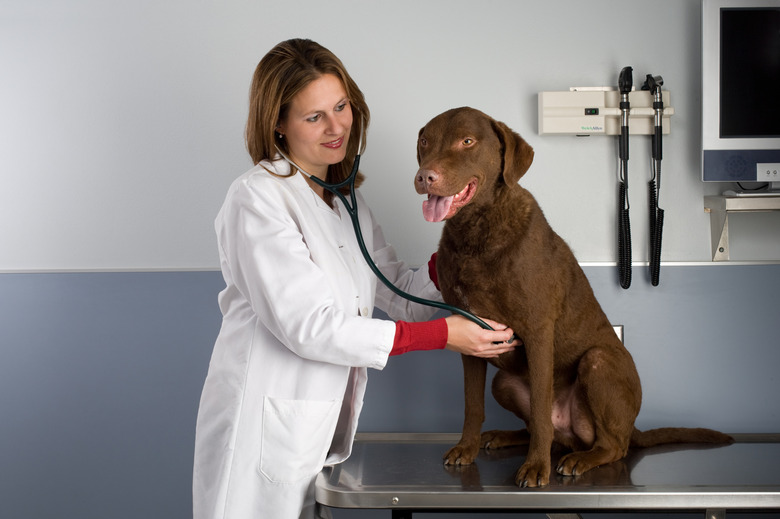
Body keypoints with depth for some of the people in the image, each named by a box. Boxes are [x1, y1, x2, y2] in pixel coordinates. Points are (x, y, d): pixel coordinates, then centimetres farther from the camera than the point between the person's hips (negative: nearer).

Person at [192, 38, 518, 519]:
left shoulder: (345, 197, 12)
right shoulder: (258, 198, -14)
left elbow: (399, 293, 11)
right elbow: (307, 326, -20)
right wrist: (443, 334, -18)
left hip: (324, 429, 7)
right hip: (263, 430, -7)